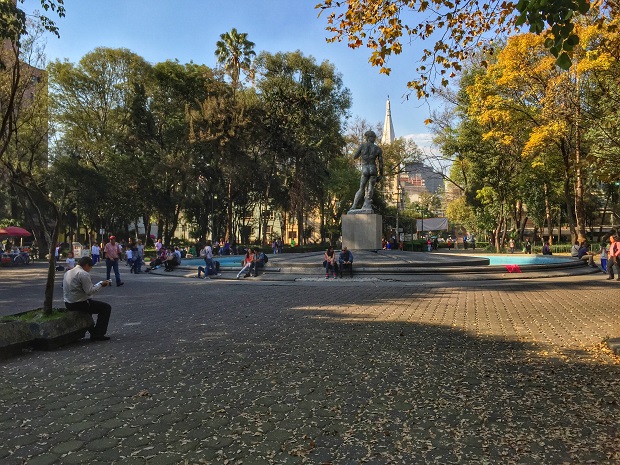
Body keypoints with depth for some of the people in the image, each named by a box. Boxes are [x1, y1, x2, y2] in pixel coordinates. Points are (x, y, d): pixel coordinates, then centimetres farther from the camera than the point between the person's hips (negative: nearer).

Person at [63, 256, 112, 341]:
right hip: (79, 304, -9)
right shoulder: (84, 274, -17)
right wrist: (101, 285, -8)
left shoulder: (67, 272, 11)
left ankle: (91, 330, 40)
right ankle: (98, 334, -2)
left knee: (90, 304, 37)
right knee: (106, 308, -1)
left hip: (68, 304, 10)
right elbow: (90, 291, -21)